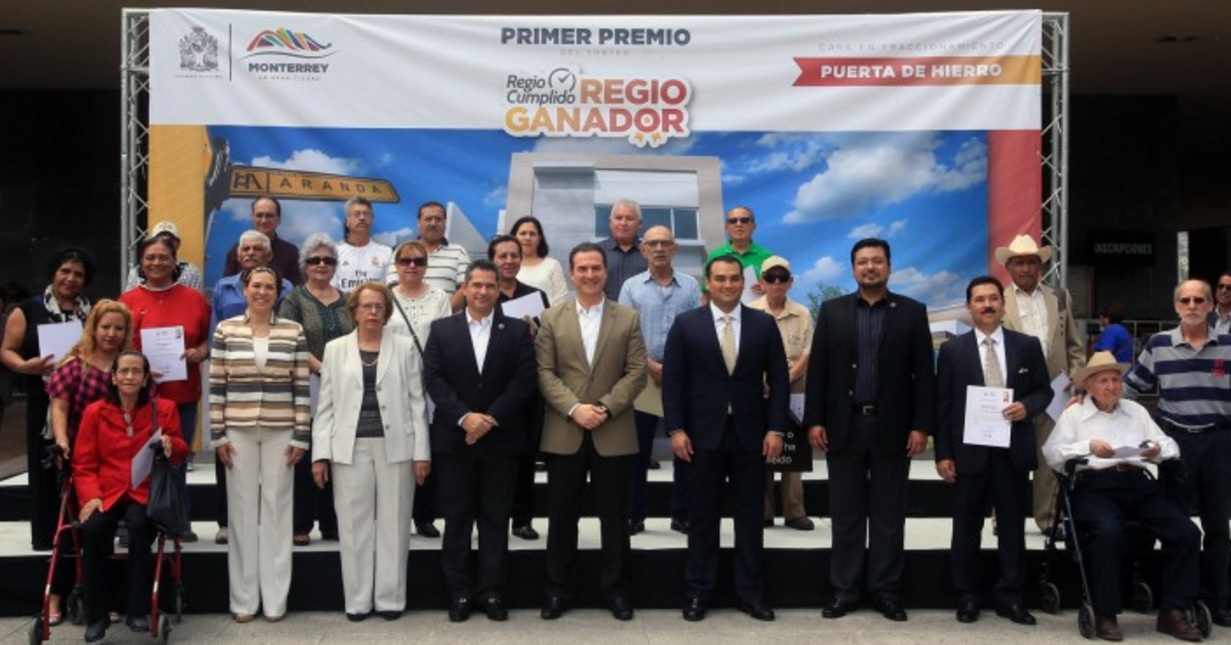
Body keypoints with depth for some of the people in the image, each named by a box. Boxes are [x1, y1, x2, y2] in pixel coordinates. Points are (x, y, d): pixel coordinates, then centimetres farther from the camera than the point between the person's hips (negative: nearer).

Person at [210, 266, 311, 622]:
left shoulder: (294, 331, 2)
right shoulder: (226, 329, 3)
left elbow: (301, 387, 1)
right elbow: (216, 386, 3)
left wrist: (301, 437, -3)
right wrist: (218, 435, -2)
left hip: (280, 432, 0)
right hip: (238, 431, 0)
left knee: (277, 510, 5)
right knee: (241, 511, 5)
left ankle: (275, 599, 12)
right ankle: (244, 599, 14)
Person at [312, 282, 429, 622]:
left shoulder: (405, 347, 6)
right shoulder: (335, 349, 9)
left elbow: (416, 402, 3)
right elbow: (327, 406, 7)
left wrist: (422, 452, -3)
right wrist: (320, 453, -1)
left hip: (395, 446, -1)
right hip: (350, 448, 1)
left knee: (393, 524, 3)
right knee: (354, 525, 4)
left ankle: (390, 598, 11)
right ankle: (357, 600, 13)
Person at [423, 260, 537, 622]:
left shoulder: (517, 330, 4)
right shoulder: (442, 329, 6)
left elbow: (524, 381, -4)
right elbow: (433, 379, -2)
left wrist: (491, 419, -14)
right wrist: (464, 417, -15)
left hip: (501, 438, 0)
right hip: (453, 437, 1)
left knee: (495, 518, 5)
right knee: (456, 517, 5)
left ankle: (492, 591, 13)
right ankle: (460, 592, 14)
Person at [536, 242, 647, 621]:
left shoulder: (628, 319, 6)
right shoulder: (552, 318, 6)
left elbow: (637, 372, -1)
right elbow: (544, 373, -1)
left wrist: (606, 407, -14)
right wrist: (574, 409, -14)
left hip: (614, 433, 0)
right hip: (564, 433, 0)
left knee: (614, 516, 7)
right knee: (562, 515, 7)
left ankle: (616, 590, 18)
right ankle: (558, 590, 17)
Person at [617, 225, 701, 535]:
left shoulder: (690, 286, 5)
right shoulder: (632, 286, 4)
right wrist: (651, 366, -12)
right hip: (643, 377, 0)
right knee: (639, 449, 5)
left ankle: (682, 514, 14)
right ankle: (634, 515, 13)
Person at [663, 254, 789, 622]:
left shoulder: (764, 324, 4)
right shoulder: (686, 324, 1)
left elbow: (778, 380, 3)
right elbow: (672, 380, -1)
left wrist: (775, 429, -4)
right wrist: (676, 429, -8)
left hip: (751, 435, 1)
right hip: (703, 435, -1)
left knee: (750, 517, 7)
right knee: (702, 518, 6)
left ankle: (750, 593, 18)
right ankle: (698, 593, 17)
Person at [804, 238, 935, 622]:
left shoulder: (912, 312, 3)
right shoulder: (832, 311, 6)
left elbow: (923, 373, 0)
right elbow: (818, 370, 3)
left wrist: (921, 425, -7)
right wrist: (814, 420, -4)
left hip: (892, 427, -1)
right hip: (844, 426, 1)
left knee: (888, 515, 6)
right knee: (846, 514, 6)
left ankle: (886, 591, 15)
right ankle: (844, 591, 14)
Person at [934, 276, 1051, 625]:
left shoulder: (1027, 345, 6)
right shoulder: (952, 350, 1)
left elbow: (1044, 390, 10)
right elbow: (942, 405, 0)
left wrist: (1027, 406, -14)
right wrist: (943, 454, -6)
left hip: (1013, 451, 1)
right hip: (969, 451, -1)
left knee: (1013, 526, 7)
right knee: (966, 528, 6)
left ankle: (1010, 597, 17)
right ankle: (968, 597, 17)